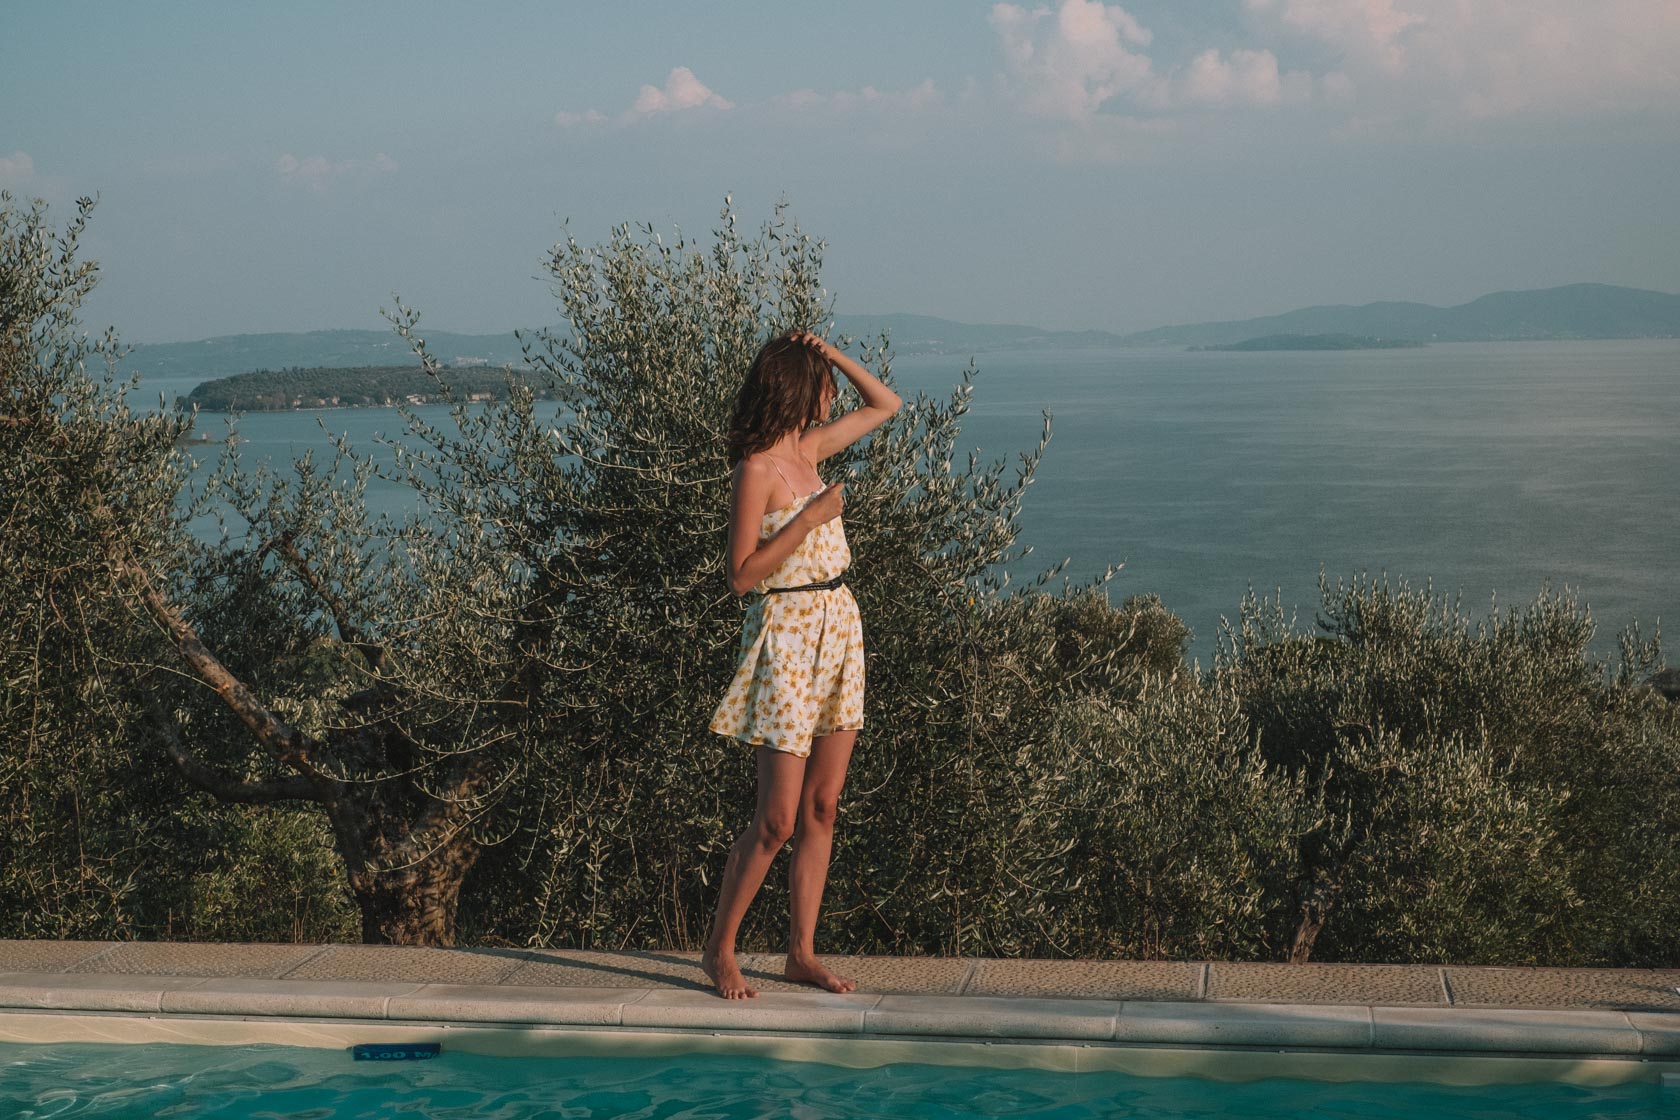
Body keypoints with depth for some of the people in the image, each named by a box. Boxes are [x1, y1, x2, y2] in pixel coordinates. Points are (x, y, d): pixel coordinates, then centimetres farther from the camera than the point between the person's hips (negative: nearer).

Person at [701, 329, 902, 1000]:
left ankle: (802, 952, 15)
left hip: (839, 629, 8)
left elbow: (886, 405, 22)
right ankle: (719, 950, 9)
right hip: (787, 636, -8)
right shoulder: (757, 468, -14)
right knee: (778, 820, -6)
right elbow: (741, 575, -17)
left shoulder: (809, 448, 9)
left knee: (822, 808, 8)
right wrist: (809, 518, -20)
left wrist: (831, 354, 9)